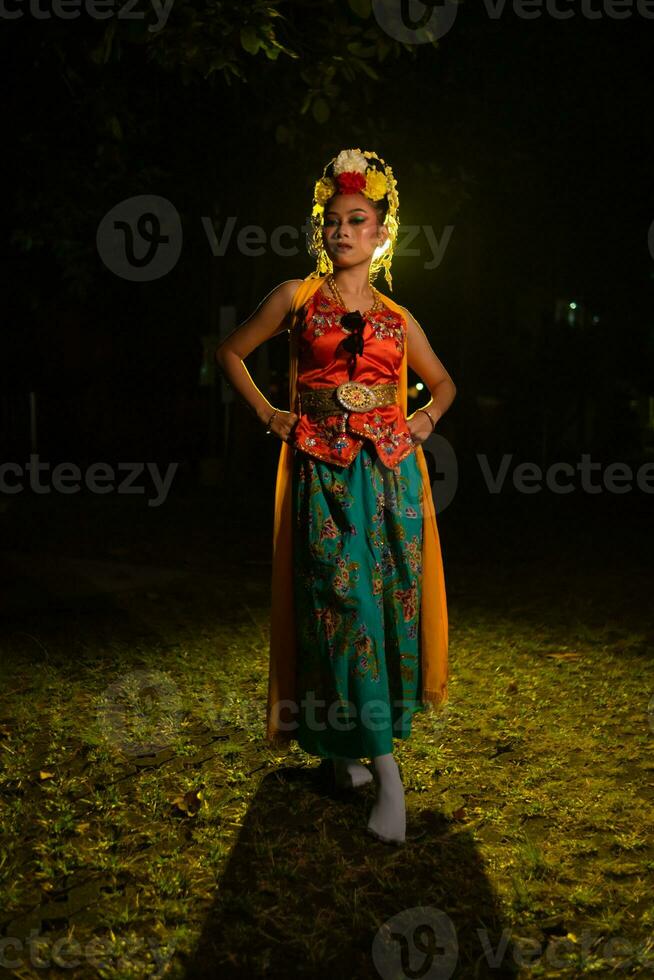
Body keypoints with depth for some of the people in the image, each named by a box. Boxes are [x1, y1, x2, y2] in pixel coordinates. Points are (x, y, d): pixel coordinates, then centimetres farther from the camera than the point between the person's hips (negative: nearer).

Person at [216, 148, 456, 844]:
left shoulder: (397, 319, 12)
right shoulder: (297, 298, 6)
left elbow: (443, 381, 26)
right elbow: (231, 352, 14)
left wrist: (427, 417, 7)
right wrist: (268, 414, 6)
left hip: (390, 471, 3)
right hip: (322, 473, -2)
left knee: (387, 603, 1)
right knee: (343, 605, -8)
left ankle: (352, 744, 20)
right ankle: (386, 773, -1)